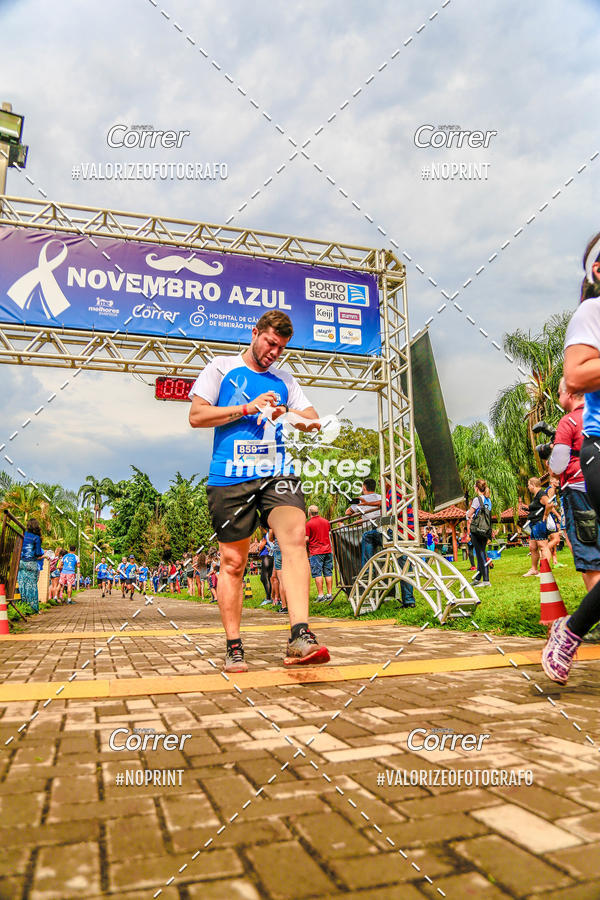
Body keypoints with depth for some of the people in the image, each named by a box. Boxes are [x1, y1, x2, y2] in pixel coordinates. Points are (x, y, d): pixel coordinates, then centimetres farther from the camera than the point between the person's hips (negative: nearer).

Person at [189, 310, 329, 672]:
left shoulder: (284, 380, 21)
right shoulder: (221, 368, 12)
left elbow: (315, 421, 15)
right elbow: (196, 416, 4)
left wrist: (287, 414, -8)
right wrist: (245, 409, -7)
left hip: (277, 473, 2)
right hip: (229, 478, -2)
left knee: (295, 538, -22)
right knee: (233, 562, 2)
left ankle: (300, 637, -27)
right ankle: (234, 648, 14)